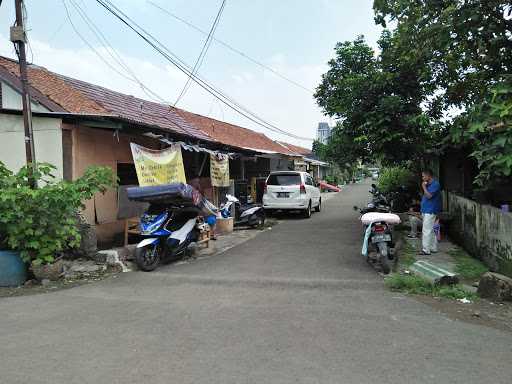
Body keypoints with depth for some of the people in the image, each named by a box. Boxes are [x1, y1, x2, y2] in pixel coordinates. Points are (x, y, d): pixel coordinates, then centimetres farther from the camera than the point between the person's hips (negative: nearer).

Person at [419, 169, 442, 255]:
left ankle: (426, 250, -8)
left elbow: (429, 196, -22)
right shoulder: (429, 184, 16)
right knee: (431, 231, 14)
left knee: (426, 231, -10)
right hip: (427, 211, 10)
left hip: (430, 212, -10)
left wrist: (424, 187, -13)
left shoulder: (435, 184, -13)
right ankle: (433, 248, 20)